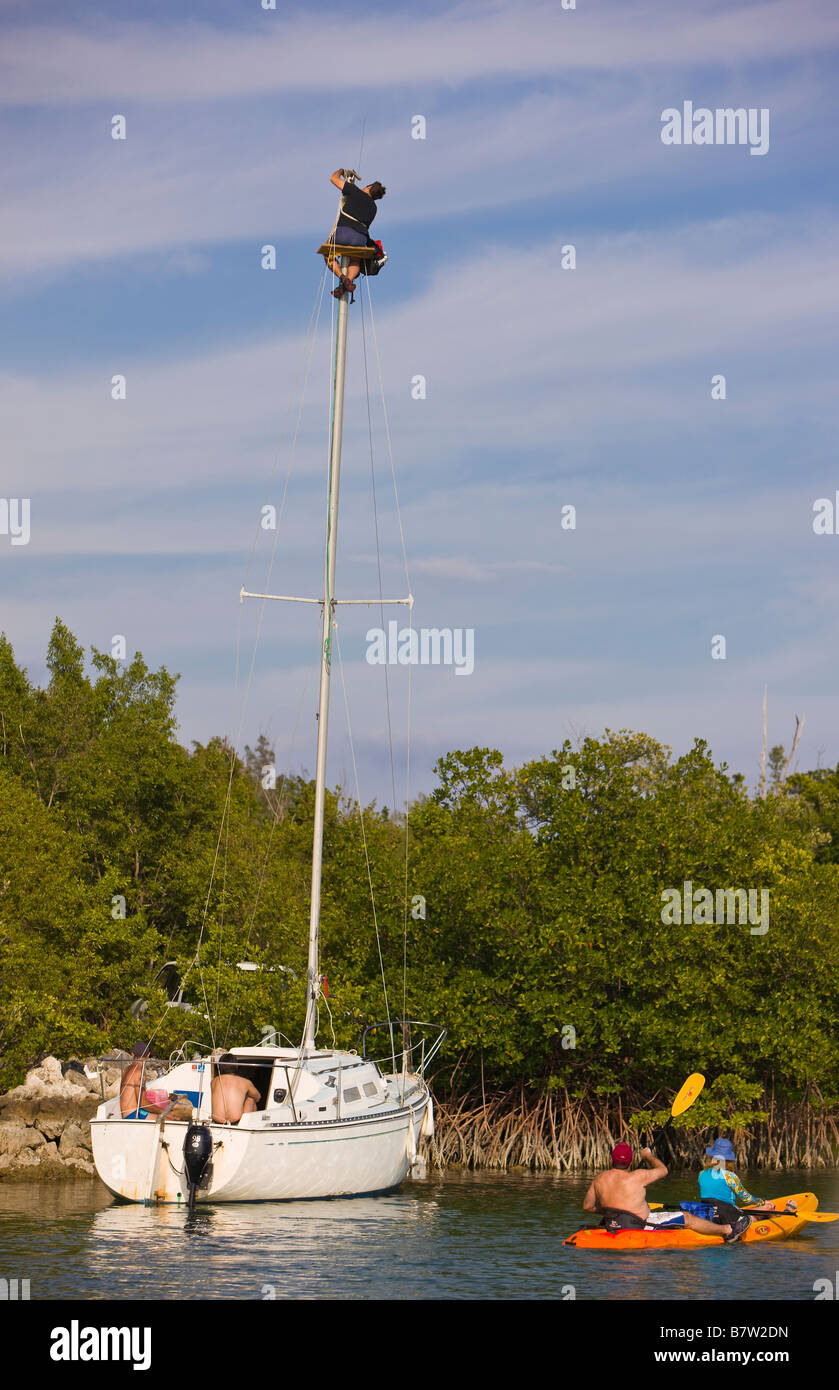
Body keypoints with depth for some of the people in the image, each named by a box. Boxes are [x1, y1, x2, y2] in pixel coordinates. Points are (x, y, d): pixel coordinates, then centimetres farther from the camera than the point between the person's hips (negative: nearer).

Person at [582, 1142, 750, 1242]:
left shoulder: (600, 1179, -3)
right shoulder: (637, 1177, -19)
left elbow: (587, 1205, 5)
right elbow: (663, 1170, -2)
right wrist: (649, 1156, 15)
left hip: (612, 1225, 7)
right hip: (640, 1227, -7)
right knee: (687, 1218, 4)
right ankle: (728, 1230, 17)